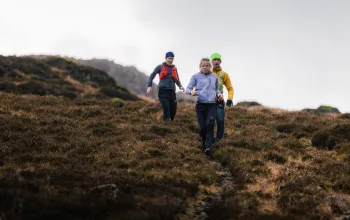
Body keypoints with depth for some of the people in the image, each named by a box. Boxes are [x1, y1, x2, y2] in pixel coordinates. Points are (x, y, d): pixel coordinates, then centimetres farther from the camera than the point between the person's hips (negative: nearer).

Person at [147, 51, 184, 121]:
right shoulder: (160, 67, 6)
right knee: (166, 109, -17)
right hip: (163, 91, -4)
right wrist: (149, 86, -6)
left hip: (171, 92, 4)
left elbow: (177, 80, 20)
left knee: (173, 110, -1)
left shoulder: (174, 69, 16)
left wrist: (180, 86, -1)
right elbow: (152, 76, 8)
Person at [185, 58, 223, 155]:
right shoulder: (196, 76, 4)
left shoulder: (214, 77, 12)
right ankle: (204, 142, 27)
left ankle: (208, 146, -24)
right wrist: (191, 92, -22)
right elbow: (188, 89, 1)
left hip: (212, 105, 1)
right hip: (200, 104, -1)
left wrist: (219, 94, 5)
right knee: (202, 127, -2)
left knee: (210, 124, -19)